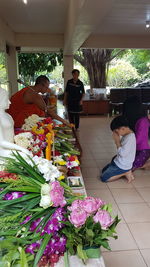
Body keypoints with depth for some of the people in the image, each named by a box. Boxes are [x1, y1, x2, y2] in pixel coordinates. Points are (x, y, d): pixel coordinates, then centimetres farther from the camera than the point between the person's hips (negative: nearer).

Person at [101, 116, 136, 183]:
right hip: (119, 162, 10)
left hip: (122, 166, -10)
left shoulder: (130, 138, -29)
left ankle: (125, 173, -1)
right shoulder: (127, 134, 1)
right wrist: (117, 140, -8)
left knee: (103, 178, -5)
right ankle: (125, 172, 12)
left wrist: (117, 140, -22)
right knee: (104, 171, 22)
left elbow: (123, 153, -29)